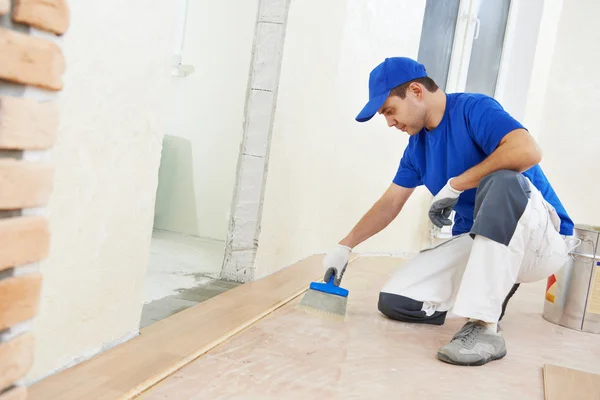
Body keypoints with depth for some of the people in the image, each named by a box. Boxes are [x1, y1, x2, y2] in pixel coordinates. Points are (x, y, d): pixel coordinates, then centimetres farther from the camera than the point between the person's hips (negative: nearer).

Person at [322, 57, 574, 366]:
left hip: (540, 239, -7)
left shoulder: (473, 109, -15)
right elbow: (390, 203, 15)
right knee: (394, 302, -8)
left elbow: (528, 151, -33)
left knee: (501, 181, -39)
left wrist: (454, 185, -24)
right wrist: (345, 247, 12)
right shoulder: (417, 144, 8)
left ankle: (484, 328, -33)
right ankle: (492, 287, 14)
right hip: (475, 241, 7)